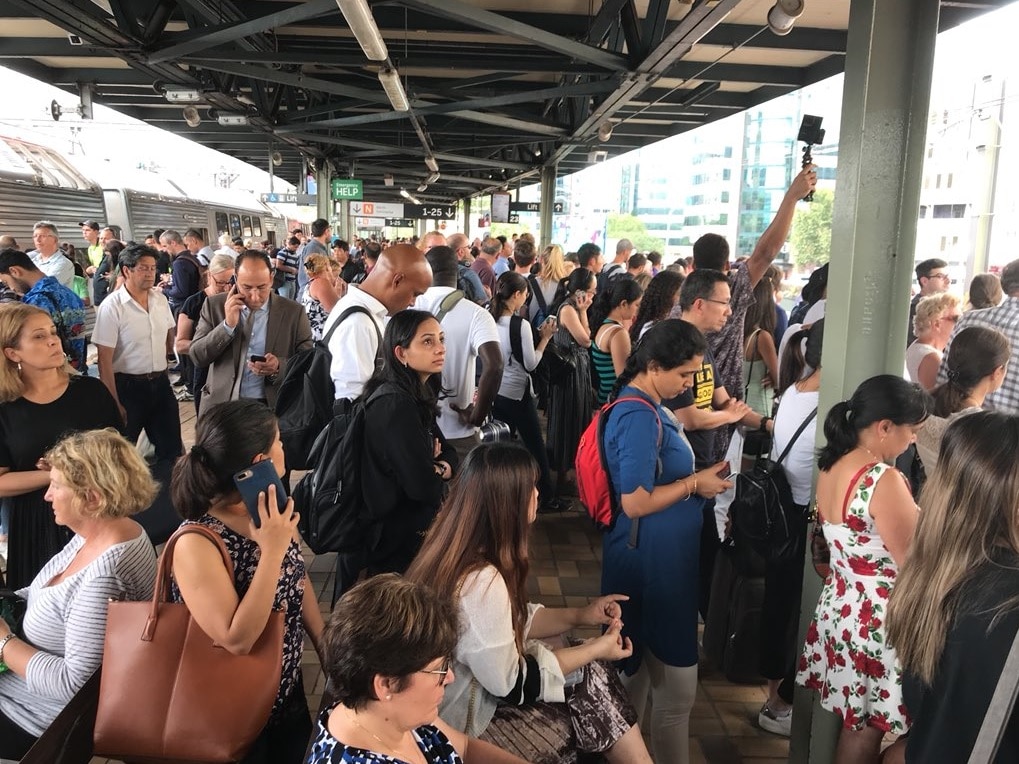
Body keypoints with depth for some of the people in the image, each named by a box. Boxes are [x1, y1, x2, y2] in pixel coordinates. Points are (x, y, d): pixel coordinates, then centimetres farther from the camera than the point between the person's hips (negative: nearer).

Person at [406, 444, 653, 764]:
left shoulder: (456, 554, -3)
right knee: (591, 678, 0)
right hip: (465, 728, -8)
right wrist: (596, 648, -10)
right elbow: (510, 683, -20)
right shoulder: (481, 582, -31)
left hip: (474, 686, 8)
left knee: (589, 674, 7)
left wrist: (580, 615, 3)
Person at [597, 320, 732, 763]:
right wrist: (695, 484, -14)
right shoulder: (639, 417, -23)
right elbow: (635, 502, -25)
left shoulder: (644, 406, 9)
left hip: (660, 559, 10)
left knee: (639, 674, 22)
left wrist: (696, 476, 7)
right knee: (676, 688, 4)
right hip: (651, 562, -10)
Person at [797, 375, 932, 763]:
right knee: (866, 730, 10)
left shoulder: (832, 468, 3)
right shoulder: (884, 480, -24)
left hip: (839, 605, 8)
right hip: (876, 618, -8)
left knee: (852, 722, 22)